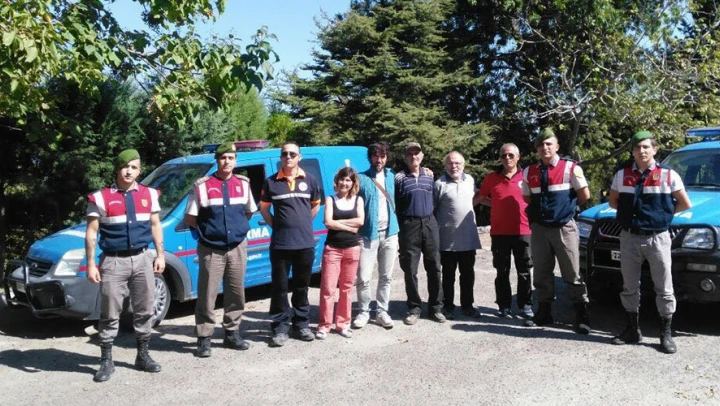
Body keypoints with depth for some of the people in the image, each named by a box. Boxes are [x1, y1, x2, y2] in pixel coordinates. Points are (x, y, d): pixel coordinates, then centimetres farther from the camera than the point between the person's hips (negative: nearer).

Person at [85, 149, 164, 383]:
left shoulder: (149, 195, 7)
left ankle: (143, 356, 23)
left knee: (145, 310, 9)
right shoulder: (101, 198, -3)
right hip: (113, 261, -3)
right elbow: (91, 232, -2)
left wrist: (160, 255, 6)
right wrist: (91, 264, -7)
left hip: (142, 259, 3)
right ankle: (106, 361, 14)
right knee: (110, 313, 3)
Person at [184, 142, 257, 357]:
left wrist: (238, 227, 10)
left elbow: (249, 211, 20)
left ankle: (232, 333, 25)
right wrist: (207, 229, 2)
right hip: (211, 250, -4)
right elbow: (190, 218, 0)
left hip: (237, 248, 4)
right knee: (207, 296, -1)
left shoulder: (243, 184, 7)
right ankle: (204, 339, 8)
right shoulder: (202, 186, -5)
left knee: (236, 293, 12)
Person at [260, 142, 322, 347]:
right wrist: (275, 225, 3)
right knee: (280, 287, 3)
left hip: (305, 243, 1)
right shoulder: (271, 182, 2)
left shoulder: (310, 180, 5)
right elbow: (263, 207, 12)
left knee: (301, 287, 12)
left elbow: (316, 205, 17)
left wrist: (303, 223, 9)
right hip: (280, 244, -1)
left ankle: (302, 324, 25)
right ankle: (280, 328, 11)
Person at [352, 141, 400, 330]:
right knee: (363, 278, -4)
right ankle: (364, 312, 12)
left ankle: (382, 312, 19)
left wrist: (395, 227, 14)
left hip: (389, 233, 4)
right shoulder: (361, 178, -3)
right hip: (368, 234, -4)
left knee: (386, 277, 9)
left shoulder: (391, 176, 11)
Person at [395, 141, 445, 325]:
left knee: (434, 267, 6)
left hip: (429, 223, 3)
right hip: (409, 226, -3)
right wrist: (399, 227, -6)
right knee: (410, 270, 2)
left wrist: (433, 221, 8)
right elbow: (394, 205, -1)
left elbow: (434, 200, 17)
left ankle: (435, 307, 16)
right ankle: (414, 309, 13)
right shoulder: (399, 178, 0)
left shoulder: (429, 177, 12)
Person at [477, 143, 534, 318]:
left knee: (524, 271, 7)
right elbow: (480, 197, 11)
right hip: (499, 232, 1)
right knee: (502, 272, 9)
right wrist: (499, 205, 5)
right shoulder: (492, 178, 3)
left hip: (523, 232, 0)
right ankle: (504, 305, 18)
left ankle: (525, 305, 17)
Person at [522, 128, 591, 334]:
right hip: (539, 228, 4)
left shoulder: (570, 168, -6)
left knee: (572, 273, 1)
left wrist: (566, 205, 7)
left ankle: (582, 316, 9)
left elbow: (584, 195, -2)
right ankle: (544, 313, 22)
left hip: (564, 227, -4)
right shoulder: (529, 172, 6)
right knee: (542, 273, 11)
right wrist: (543, 209, 9)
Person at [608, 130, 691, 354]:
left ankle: (666, 334, 15)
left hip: (657, 238, -2)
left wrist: (663, 213, 1)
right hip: (629, 237, 3)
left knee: (664, 288, 4)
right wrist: (630, 212, 3)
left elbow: (685, 204, 4)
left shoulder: (668, 175, -4)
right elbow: (613, 201, 15)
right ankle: (632, 330, 23)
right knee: (629, 287, 10)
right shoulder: (622, 175, 3)